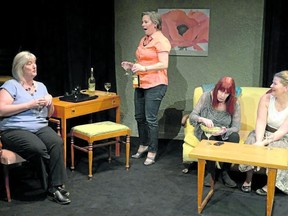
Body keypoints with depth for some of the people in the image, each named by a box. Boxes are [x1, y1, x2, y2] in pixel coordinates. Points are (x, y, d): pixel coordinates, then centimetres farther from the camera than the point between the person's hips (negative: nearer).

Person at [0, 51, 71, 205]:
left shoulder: (41, 86, 20)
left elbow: (49, 114, 22)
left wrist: (49, 101, 0)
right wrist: (30, 104, -12)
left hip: (40, 127, 5)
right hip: (15, 130, -5)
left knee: (57, 143, -28)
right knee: (39, 149, -34)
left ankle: (56, 185, -23)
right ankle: (52, 187, -16)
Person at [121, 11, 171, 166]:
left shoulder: (160, 41, -10)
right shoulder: (144, 40, 15)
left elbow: (164, 65, -18)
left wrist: (144, 68, -26)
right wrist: (132, 66, 9)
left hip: (155, 85, -8)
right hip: (141, 84, 9)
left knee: (150, 119, -5)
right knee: (139, 117, 14)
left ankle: (152, 153, 6)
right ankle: (143, 145, 31)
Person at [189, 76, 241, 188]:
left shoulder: (234, 103, -10)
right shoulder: (206, 96, -12)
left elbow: (236, 127, -10)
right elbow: (192, 116, -10)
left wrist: (225, 131, -33)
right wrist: (202, 119, -33)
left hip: (225, 133, 1)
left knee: (235, 137, -31)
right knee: (210, 138, -36)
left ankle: (224, 172, -13)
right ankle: (211, 172, -13)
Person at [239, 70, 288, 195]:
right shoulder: (266, 98, -10)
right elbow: (261, 122, -16)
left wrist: (264, 143, -32)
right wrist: (258, 141, -32)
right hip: (264, 132, 2)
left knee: (276, 148, -31)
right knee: (252, 142, -26)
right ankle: (248, 180, -9)